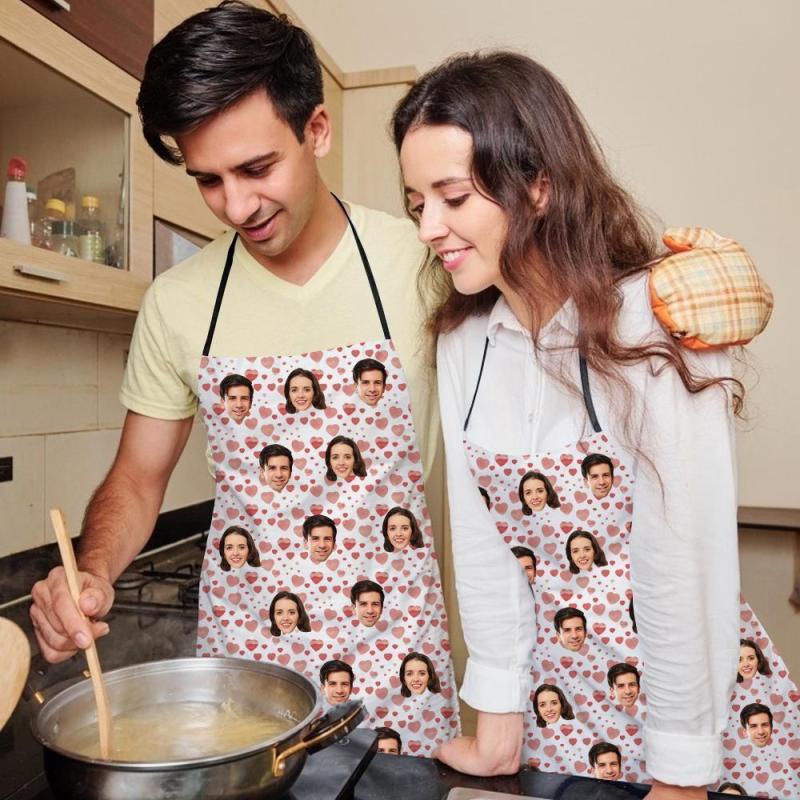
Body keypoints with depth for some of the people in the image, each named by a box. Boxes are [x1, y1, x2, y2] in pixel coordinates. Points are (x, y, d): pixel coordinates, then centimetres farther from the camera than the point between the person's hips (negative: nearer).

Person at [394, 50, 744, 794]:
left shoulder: (651, 324, -22)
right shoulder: (460, 339, -6)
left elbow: (683, 564, -21)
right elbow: (480, 536, -6)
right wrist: (498, 721, -3)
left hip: (687, 674, -4)